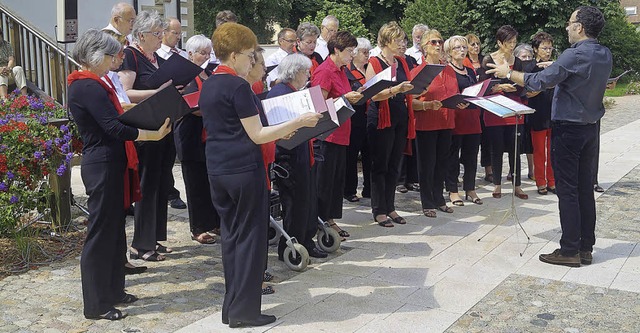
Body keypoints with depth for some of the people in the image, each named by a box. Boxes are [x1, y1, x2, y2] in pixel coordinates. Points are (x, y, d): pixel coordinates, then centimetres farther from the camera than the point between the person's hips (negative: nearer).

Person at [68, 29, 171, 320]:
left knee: (114, 229, 17)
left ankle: (113, 290, 28)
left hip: (110, 164, 10)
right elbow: (115, 128, -25)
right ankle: (96, 304, 8)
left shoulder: (90, 84, 14)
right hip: (103, 167, -10)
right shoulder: (88, 86, -18)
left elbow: (110, 120, 17)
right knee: (101, 233, -2)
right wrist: (154, 134, -22)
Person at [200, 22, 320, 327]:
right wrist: (298, 122, -11)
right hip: (244, 169, -8)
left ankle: (231, 307, 21)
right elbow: (257, 135, -15)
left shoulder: (208, 85, 13)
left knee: (231, 234, 14)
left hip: (217, 170, 8)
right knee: (249, 236, 1)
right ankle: (244, 310, 7)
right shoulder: (238, 86, -14)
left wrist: (280, 130, 20)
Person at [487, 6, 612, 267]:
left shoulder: (574, 55, -19)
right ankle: (586, 248, 16)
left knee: (567, 190, -3)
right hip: (591, 128, 8)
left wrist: (508, 73, -6)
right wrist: (557, 69, 27)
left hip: (568, 128, -8)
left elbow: (538, 82, -18)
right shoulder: (605, 56, 7)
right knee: (585, 188, 10)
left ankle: (569, 250, 2)